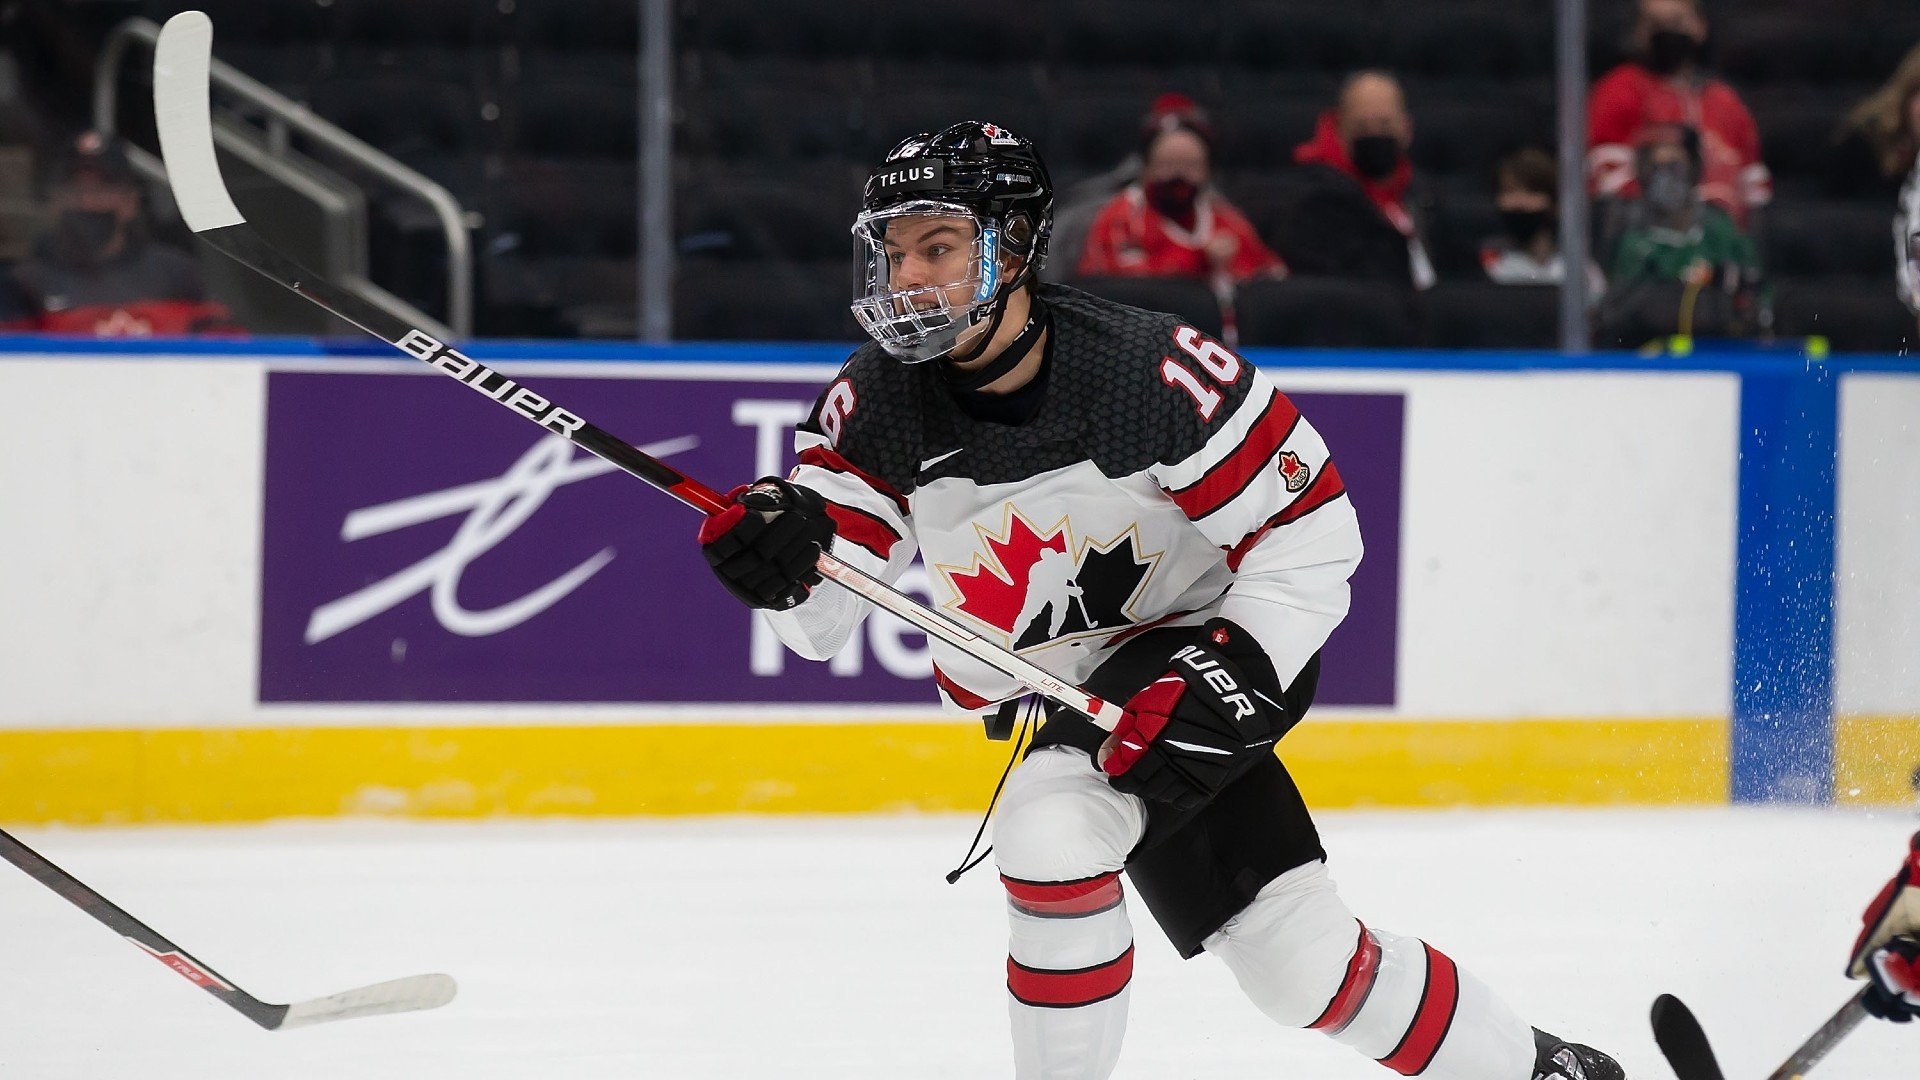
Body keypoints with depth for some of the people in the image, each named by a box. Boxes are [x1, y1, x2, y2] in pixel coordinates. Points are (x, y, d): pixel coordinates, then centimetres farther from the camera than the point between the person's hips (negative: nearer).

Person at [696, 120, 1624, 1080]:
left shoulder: (1147, 369, -27)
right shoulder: (879, 400, -14)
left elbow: (1311, 527, -19)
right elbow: (822, 620, -15)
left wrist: (1235, 674, -29)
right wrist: (784, 550, -38)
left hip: (1204, 647, -5)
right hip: (1077, 696, 5)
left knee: (1050, 828, -28)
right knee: (1299, 964, 2)